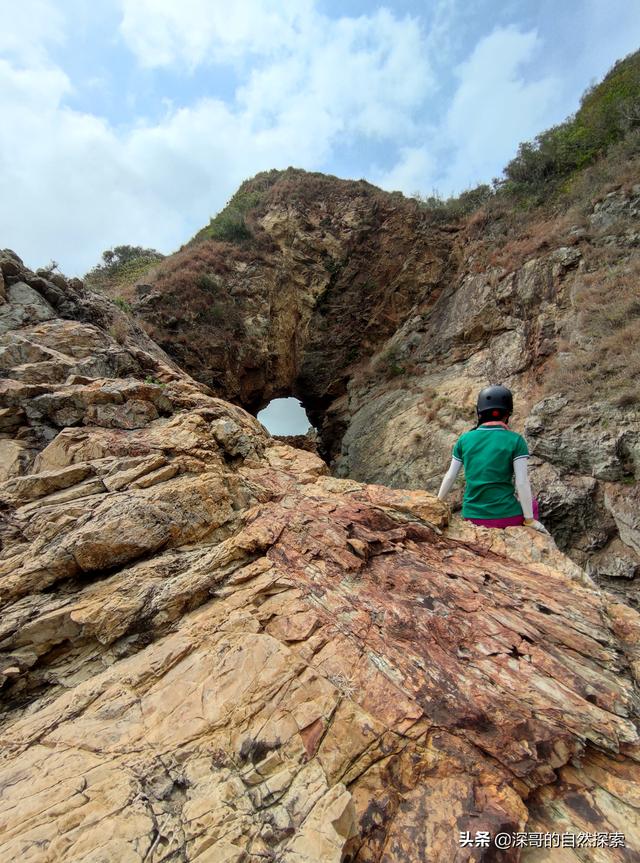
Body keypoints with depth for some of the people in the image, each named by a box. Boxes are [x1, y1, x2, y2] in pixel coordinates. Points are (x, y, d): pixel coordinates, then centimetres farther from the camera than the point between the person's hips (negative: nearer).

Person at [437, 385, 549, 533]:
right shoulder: (515, 440, -9)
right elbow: (522, 483, -12)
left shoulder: (464, 439, -1)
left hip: (472, 516, 2)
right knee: (532, 504, 31)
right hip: (506, 516, -2)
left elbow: (449, 477, 2)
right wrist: (530, 520, -2)